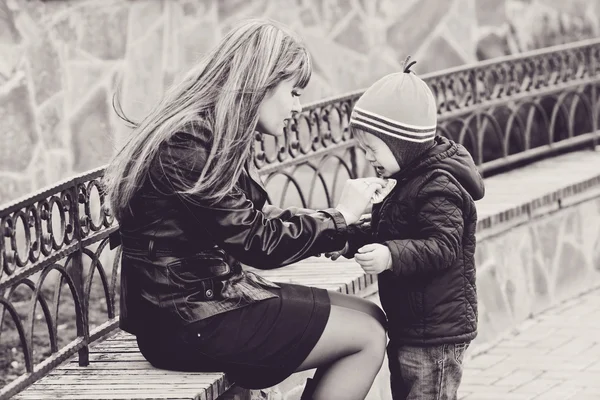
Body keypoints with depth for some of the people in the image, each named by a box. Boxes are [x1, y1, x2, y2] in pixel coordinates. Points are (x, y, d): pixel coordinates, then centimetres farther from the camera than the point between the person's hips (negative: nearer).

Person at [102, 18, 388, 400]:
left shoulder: (208, 135, 10)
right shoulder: (189, 146, -21)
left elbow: (257, 221, 13)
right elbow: (260, 244, -19)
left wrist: (349, 215, 4)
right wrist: (340, 216, -7)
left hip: (211, 295, 10)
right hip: (189, 325, -10)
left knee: (369, 316, 10)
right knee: (367, 338, -6)